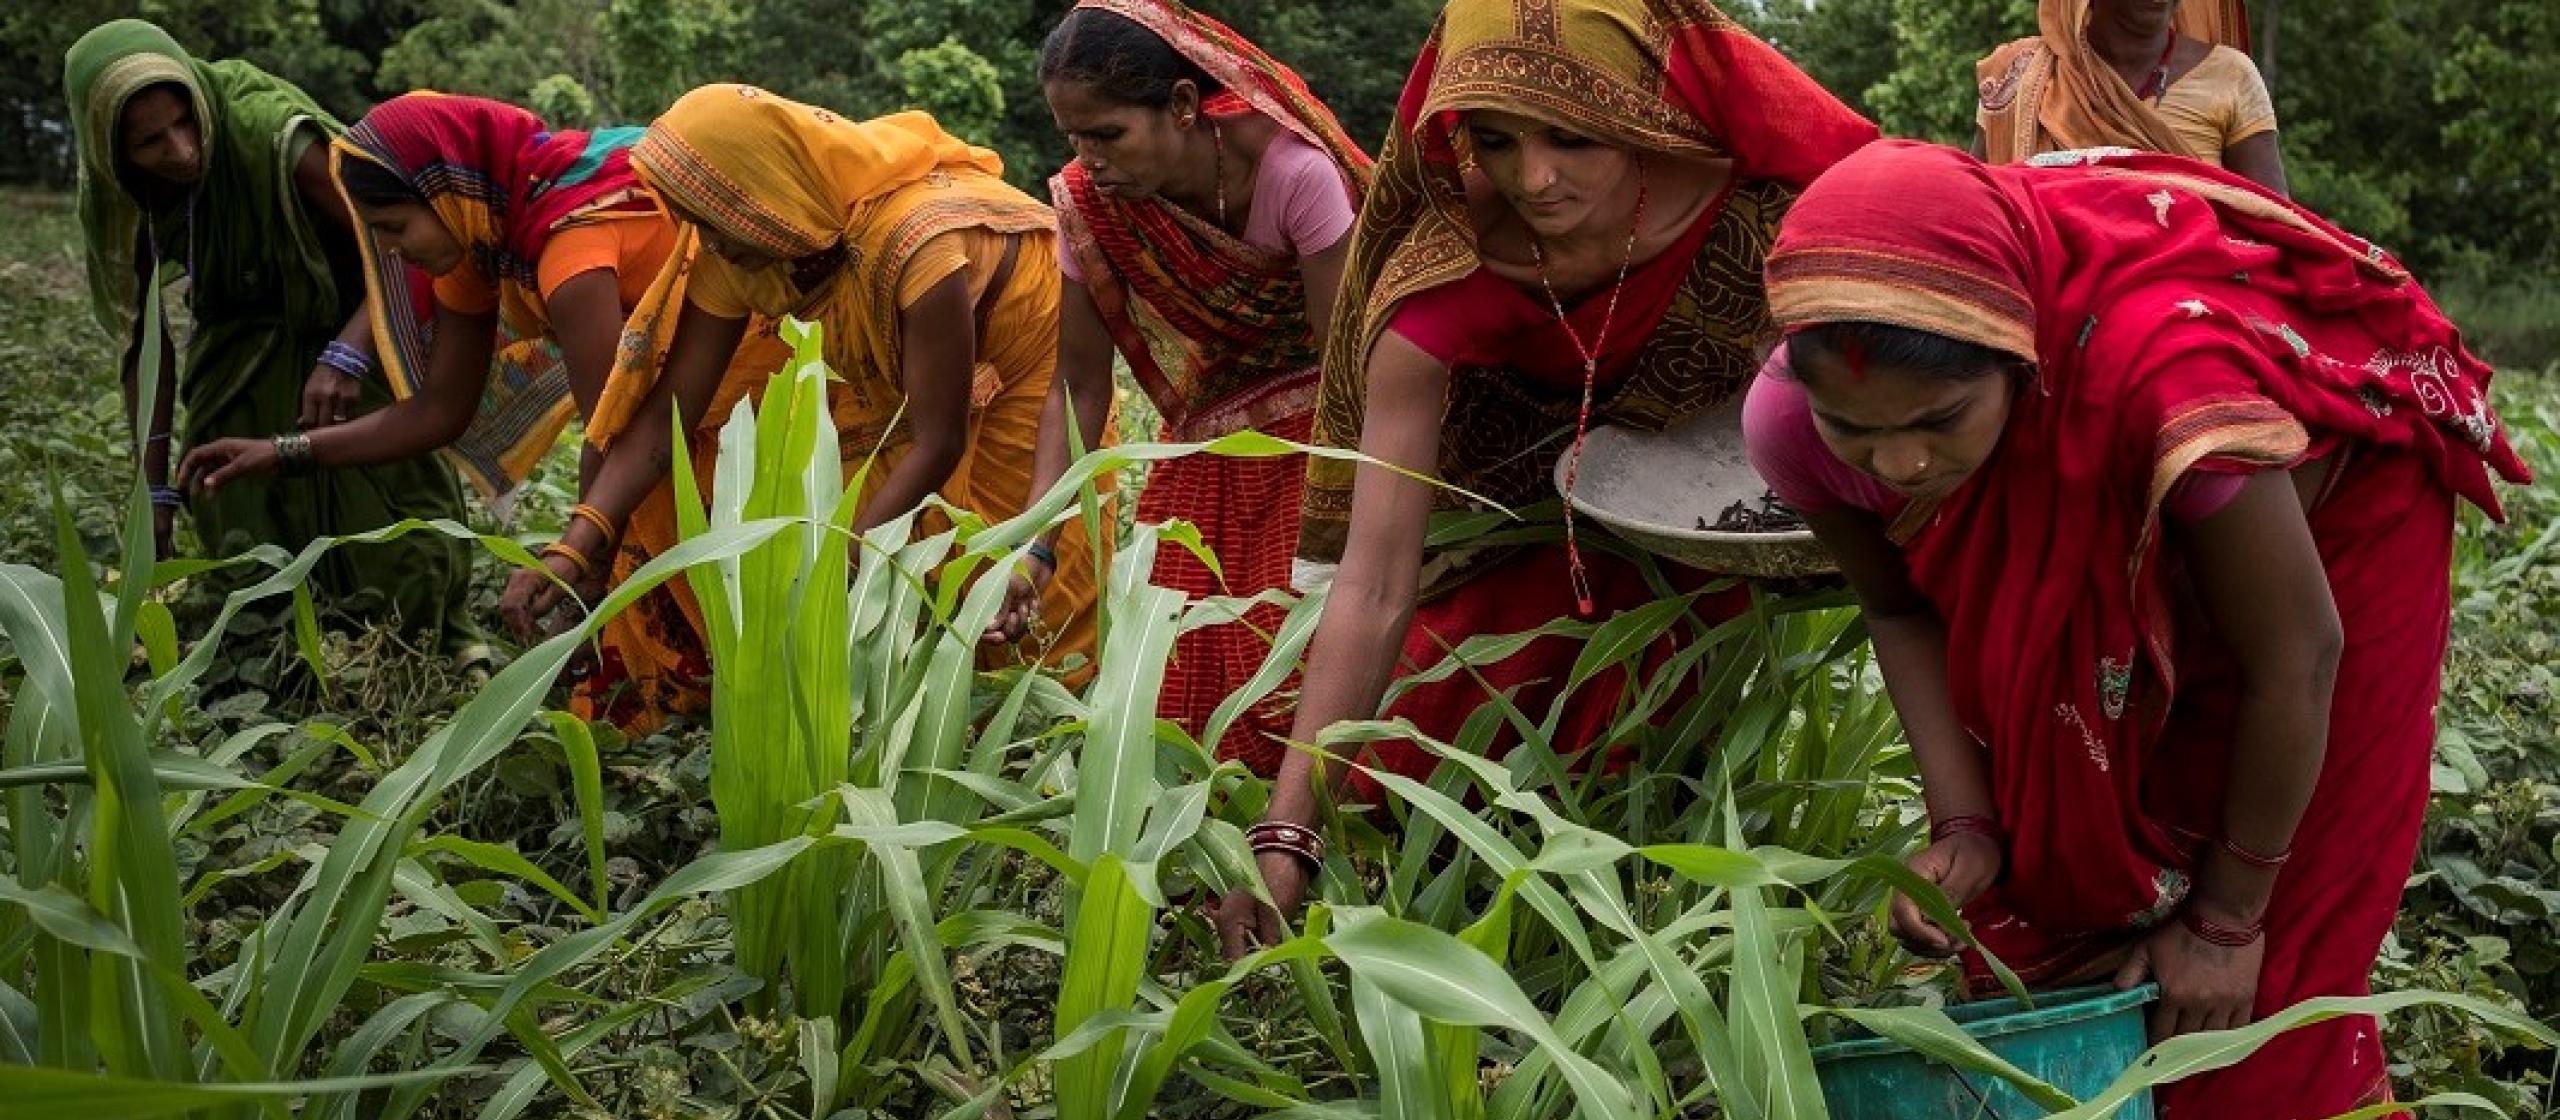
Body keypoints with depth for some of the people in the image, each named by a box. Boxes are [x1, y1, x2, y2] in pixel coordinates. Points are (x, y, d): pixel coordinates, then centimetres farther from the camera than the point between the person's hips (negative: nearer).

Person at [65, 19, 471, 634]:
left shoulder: (270, 132, -31)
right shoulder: (120, 196, -14)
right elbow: (146, 336, -6)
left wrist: (346, 354, -46)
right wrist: (155, 485, -8)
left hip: (349, 336, -4)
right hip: (242, 354, 4)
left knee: (402, 569, -6)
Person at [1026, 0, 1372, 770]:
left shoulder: (1294, 170, -30)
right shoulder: (1087, 202, -18)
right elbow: (1078, 388, -12)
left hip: (1318, 417, -3)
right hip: (1209, 432, 4)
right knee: (1180, 659, 1)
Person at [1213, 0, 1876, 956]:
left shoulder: (1755, 184, -34)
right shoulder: (1435, 299, -36)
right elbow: (1373, 586, -36)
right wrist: (1287, 831, -41)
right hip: (1525, 521, -1)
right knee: (1416, 771, -4)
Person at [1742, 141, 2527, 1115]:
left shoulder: (2162, 373, -44)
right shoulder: (1795, 419, -30)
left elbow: (2295, 658, -28)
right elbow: (1902, 608, -8)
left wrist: (2228, 919, -15)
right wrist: (1964, 824, -21)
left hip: (2329, 524, -3)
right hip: (2074, 577, 4)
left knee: (2258, 977, -1)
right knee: (2041, 931, 4)